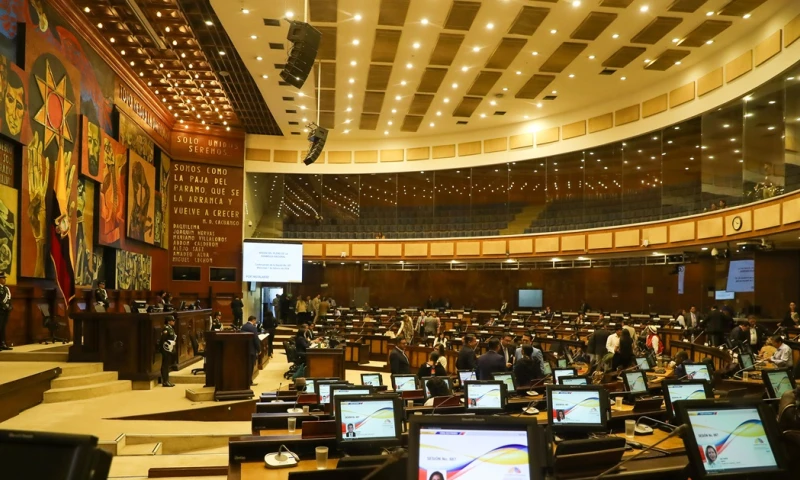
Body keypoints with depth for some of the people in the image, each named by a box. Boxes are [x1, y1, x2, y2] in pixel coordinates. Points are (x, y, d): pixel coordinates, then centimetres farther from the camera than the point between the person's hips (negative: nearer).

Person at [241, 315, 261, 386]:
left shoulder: (243, 326, 7)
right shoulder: (253, 328, -18)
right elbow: (256, 339, -18)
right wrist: (259, 349, -7)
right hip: (251, 349, -8)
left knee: (246, 365, 16)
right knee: (250, 366, 0)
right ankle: (249, 382, 5)